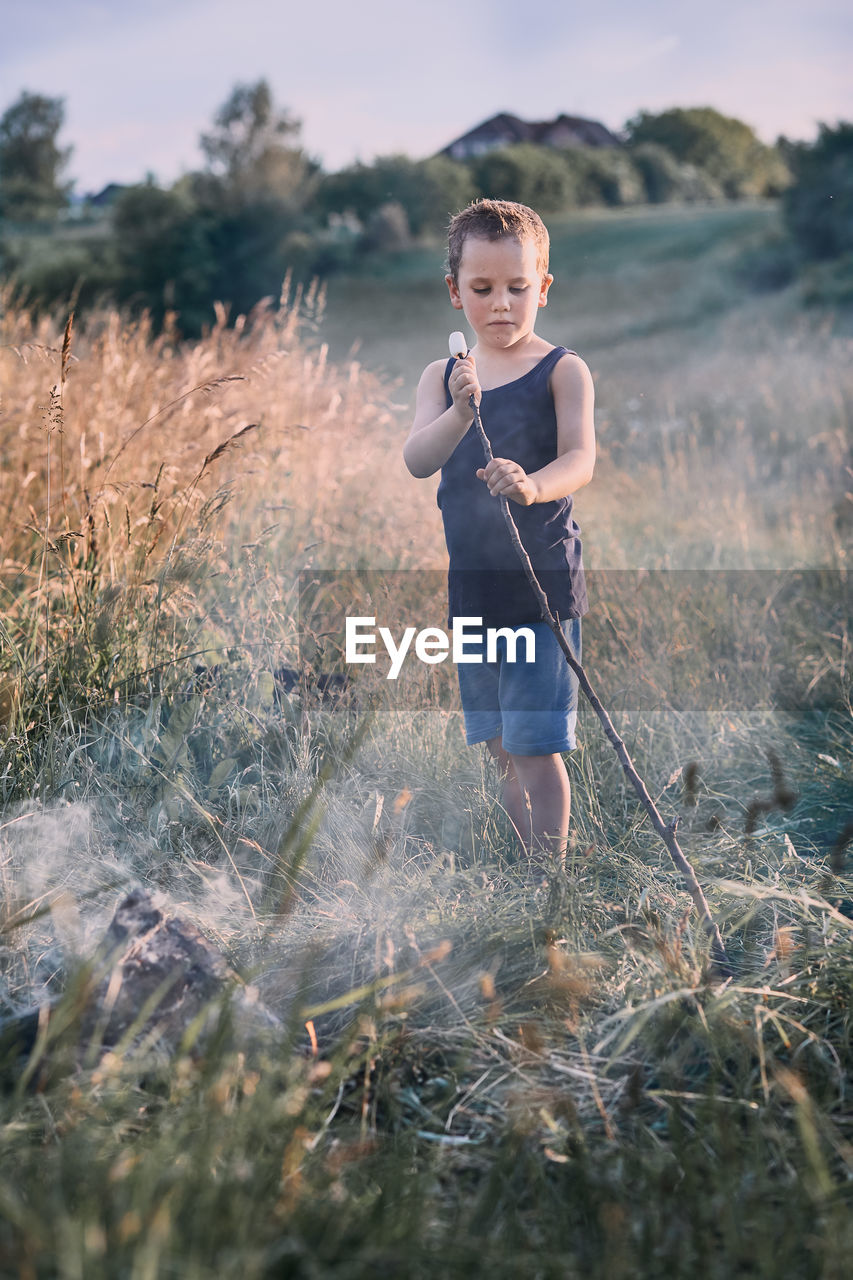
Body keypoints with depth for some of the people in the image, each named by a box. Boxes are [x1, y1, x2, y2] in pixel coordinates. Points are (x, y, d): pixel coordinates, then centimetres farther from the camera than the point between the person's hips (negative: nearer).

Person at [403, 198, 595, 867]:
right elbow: (416, 461, -9)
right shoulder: (442, 376, 6)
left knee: (538, 749, -5)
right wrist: (459, 413, -29)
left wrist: (531, 485, -41)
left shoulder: (562, 369, -5)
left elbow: (580, 458, -19)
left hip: (544, 584, -5)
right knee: (504, 752, 16)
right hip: (471, 586, 5)